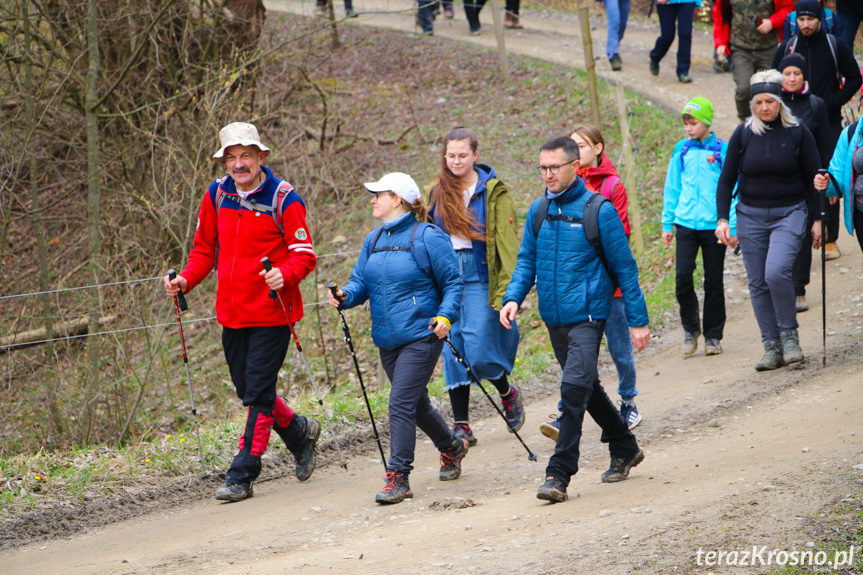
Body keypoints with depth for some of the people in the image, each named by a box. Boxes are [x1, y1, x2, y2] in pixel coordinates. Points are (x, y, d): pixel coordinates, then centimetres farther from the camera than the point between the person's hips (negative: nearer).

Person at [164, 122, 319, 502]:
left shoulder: (283, 199, -10)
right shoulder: (217, 196, 5)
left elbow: (304, 256, -9)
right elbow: (205, 249, 15)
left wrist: (284, 274, -30)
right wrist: (186, 280, -3)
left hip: (271, 314, -6)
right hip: (232, 314, 6)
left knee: (258, 394, -6)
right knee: (248, 391, 14)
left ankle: (241, 476, 0)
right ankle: (300, 433, 38)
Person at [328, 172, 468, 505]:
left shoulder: (427, 238, -8)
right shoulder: (374, 241, 12)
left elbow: (453, 282, -5)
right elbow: (361, 281, 11)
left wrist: (445, 316, -17)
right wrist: (346, 296, -11)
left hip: (420, 337, -8)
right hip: (387, 340, 8)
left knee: (401, 403, -14)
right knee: (416, 404, 18)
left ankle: (398, 477, -11)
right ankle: (451, 446, 42)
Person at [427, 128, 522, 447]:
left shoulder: (494, 192, -2)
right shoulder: (436, 192, 9)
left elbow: (506, 241, -7)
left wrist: (508, 289, -16)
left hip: (481, 279, -4)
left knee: (478, 351, -11)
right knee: (453, 352, 0)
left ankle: (508, 393, 20)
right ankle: (461, 426, 5)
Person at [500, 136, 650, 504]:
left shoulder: (598, 211, -9)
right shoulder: (538, 211, 7)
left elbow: (624, 267, -4)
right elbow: (527, 262, 14)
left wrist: (638, 321, -4)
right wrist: (513, 298, -5)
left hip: (587, 315, -6)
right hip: (554, 318, 6)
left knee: (574, 389, -16)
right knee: (587, 388, 17)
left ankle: (559, 474, -15)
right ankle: (625, 449, 35)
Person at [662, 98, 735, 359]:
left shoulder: (723, 151, -2)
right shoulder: (681, 151, 6)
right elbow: (672, 189, 14)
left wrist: (733, 227, -3)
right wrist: (667, 224, 12)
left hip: (713, 226, -2)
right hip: (685, 224, 2)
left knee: (713, 282, 4)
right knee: (682, 276, -10)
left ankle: (713, 335, 17)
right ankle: (690, 329, 9)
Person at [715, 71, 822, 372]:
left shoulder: (798, 133, -4)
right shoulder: (743, 134, 0)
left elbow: (813, 178, 3)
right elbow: (726, 180, 4)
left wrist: (817, 219, 2)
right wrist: (722, 218, -6)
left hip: (789, 213, -3)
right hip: (751, 216, 3)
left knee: (776, 272, -23)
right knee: (758, 283, 1)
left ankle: (789, 334, -4)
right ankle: (772, 347, 8)